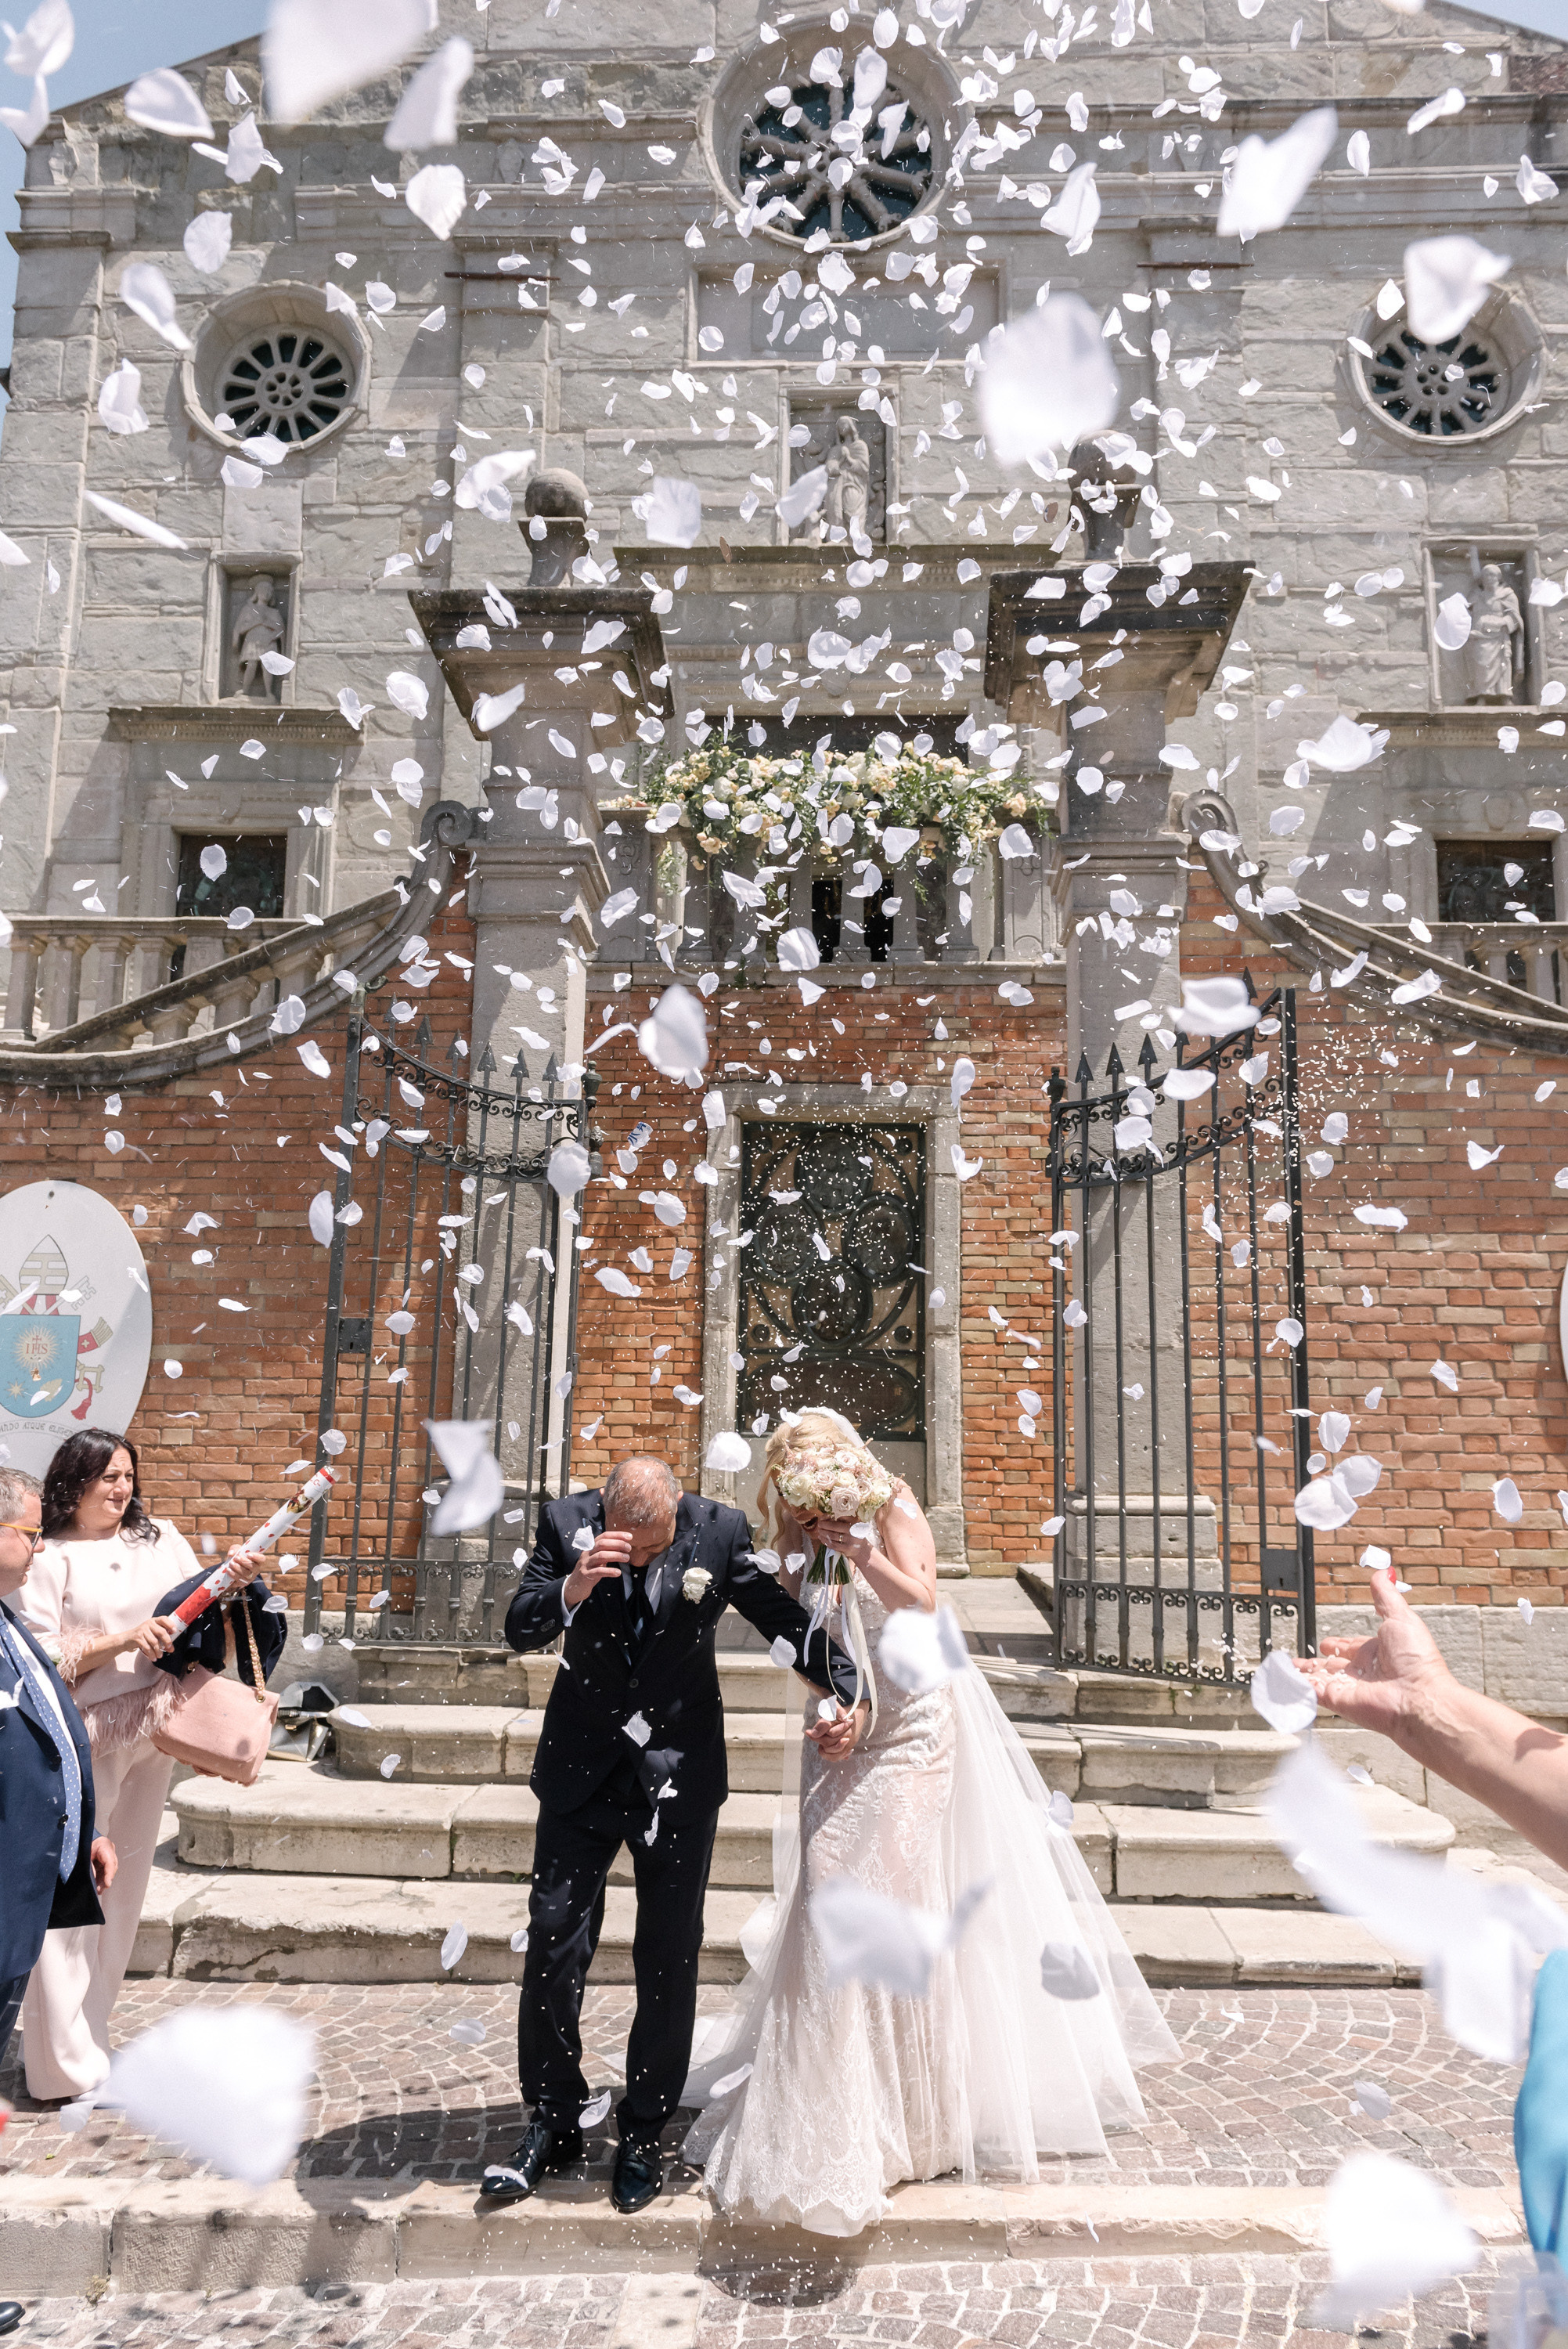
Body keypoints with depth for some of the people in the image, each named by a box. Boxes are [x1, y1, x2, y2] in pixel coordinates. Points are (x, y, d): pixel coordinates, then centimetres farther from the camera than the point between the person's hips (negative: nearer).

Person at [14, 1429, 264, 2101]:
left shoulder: (160, 1538, 7)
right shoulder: (49, 1558, -5)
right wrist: (124, 1641, -19)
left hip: (153, 1730, 5)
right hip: (83, 1736, -5)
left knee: (124, 1884, 12)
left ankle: (87, 2033, 28)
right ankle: (66, 2065, 7)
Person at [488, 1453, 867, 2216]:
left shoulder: (719, 1532, -16)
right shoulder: (567, 1523, -14)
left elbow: (789, 1621, -8)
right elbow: (520, 1630, -15)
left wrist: (847, 1696, -21)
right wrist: (573, 1588, -35)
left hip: (679, 1773, -1)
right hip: (583, 1766, 1)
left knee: (669, 1959, 8)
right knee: (553, 1942, 5)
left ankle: (643, 2132, 27)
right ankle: (552, 2123, 26)